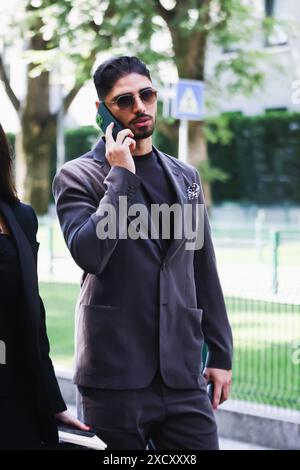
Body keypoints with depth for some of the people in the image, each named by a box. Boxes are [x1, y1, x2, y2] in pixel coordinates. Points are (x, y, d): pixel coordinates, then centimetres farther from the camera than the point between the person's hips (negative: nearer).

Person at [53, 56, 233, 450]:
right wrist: (121, 175, -14)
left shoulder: (185, 177, 14)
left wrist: (221, 354, 13)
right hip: (115, 378, -4)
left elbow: (204, 272, 16)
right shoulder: (78, 177, -1)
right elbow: (89, 253, -19)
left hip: (182, 374, 4)